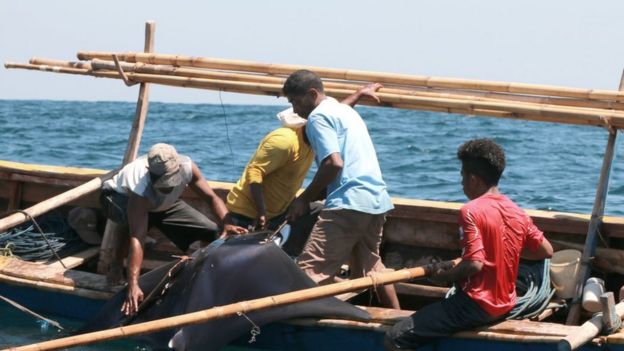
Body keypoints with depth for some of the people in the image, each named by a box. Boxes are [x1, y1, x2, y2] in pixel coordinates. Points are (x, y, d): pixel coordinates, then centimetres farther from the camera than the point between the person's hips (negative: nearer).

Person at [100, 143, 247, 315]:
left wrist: (227, 224, -43)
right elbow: (136, 239, -50)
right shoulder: (140, 190, -45)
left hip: (164, 205, 5)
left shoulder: (187, 167, -33)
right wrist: (133, 285, -58)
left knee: (214, 232, -9)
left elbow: (212, 197, -23)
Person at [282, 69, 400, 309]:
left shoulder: (318, 116, -4)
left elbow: (334, 163, -17)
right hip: (377, 201, 10)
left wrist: (305, 199, -8)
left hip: (349, 202, -10)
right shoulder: (346, 110, 24)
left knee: (311, 271, -12)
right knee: (369, 265, 27)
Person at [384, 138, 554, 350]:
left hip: (477, 306, -9)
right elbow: (546, 251, 13)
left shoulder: (472, 211, -16)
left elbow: (475, 264, -25)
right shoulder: (517, 213, 4)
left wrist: (444, 275, -7)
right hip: (506, 305, 9)